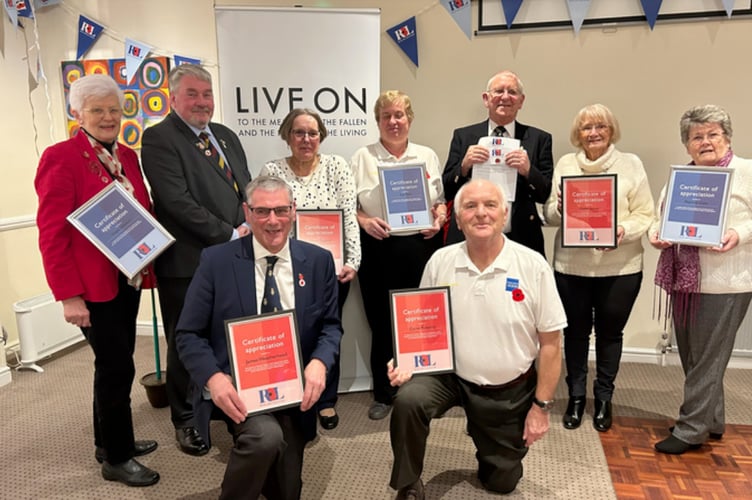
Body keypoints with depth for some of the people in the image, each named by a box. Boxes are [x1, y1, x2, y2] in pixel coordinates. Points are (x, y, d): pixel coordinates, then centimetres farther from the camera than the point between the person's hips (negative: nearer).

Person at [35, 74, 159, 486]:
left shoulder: (127, 156, 10)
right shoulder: (60, 157, -10)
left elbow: (144, 214, 17)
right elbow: (51, 233, -14)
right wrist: (68, 295, -16)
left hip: (128, 279, 7)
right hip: (92, 284, -7)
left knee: (113, 364, 16)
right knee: (117, 366, 0)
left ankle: (109, 440, 34)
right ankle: (116, 458, 18)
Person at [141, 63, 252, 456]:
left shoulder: (226, 136, 15)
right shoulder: (158, 138, -8)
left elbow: (246, 189, 16)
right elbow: (178, 202, -18)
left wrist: (248, 228, -2)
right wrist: (229, 235, -16)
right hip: (188, 262, -6)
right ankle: (185, 420, 29)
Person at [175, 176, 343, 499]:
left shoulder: (318, 261, 1)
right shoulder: (216, 261, -6)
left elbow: (330, 325, 5)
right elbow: (188, 334, -4)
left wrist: (319, 362, -17)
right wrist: (213, 377, -23)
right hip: (236, 383, -3)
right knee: (265, 435, -33)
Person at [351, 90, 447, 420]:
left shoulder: (427, 156, 11)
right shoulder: (363, 157, 5)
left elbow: (441, 200, 15)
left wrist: (439, 219, -4)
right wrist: (364, 221, -15)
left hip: (421, 247, 2)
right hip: (379, 250, -1)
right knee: (382, 323, 6)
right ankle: (383, 394, 24)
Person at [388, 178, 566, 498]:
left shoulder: (533, 266, -16)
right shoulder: (440, 262, -10)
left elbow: (550, 343, -9)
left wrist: (541, 406, -7)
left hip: (511, 390, 0)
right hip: (450, 375, 1)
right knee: (407, 401, -30)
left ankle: (494, 450, 50)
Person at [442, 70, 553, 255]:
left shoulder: (539, 139, 6)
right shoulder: (463, 136, 7)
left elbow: (547, 195, 3)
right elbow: (447, 192, 4)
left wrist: (528, 171, -14)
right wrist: (464, 166, -13)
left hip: (520, 241, 0)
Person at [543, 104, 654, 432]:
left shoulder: (631, 164, 0)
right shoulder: (565, 164, 5)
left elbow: (645, 215, -3)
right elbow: (549, 214, 4)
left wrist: (624, 231, -22)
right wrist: (559, 208, -17)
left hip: (620, 267, -1)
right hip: (571, 265, 1)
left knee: (610, 332, 13)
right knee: (576, 331, 11)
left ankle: (604, 398, 31)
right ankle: (576, 396, 29)